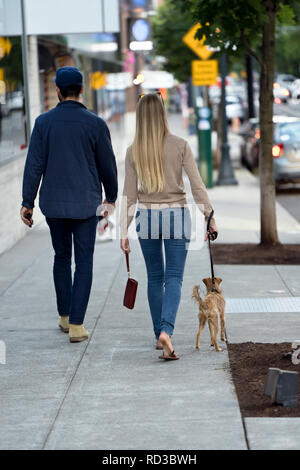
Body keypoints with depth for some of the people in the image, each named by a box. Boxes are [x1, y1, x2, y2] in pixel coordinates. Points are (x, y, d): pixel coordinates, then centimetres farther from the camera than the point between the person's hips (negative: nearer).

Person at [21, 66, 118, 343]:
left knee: (61, 257, 18)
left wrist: (28, 202, 1)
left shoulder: (44, 122, -4)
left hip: (53, 203, 2)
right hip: (86, 204, -2)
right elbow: (107, 165, 1)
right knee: (83, 262, 2)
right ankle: (76, 325, -4)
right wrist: (111, 197, 17)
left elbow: (34, 165, -4)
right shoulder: (95, 124, -6)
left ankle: (65, 317, 25)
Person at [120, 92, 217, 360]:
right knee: (174, 278, 0)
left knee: (155, 277, 16)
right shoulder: (180, 146, -7)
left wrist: (124, 232, 4)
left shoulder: (134, 151, -3)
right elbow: (197, 186, -7)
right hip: (176, 216, -2)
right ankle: (166, 331, -22)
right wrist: (210, 218, 1)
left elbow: (130, 195, -1)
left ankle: (160, 335, 20)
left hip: (147, 217, 2)